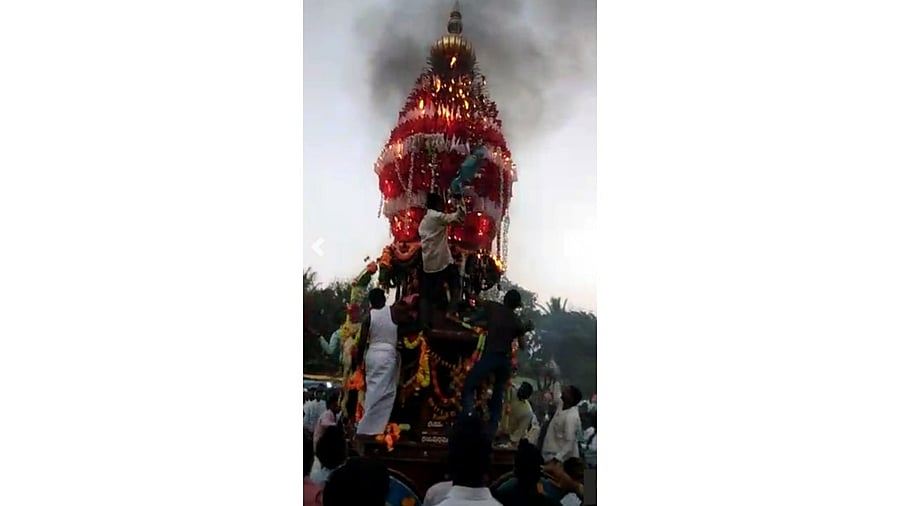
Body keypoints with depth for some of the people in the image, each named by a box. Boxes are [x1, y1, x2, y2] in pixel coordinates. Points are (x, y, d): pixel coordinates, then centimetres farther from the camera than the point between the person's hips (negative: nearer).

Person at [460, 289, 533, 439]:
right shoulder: (517, 321, 12)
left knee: (468, 387, 3)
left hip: (490, 355, -3)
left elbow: (475, 321, 11)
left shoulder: (491, 306, 5)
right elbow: (522, 345, 16)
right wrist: (524, 330, 29)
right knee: (498, 396, 14)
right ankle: (492, 432, 11)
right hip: (506, 360, 4)